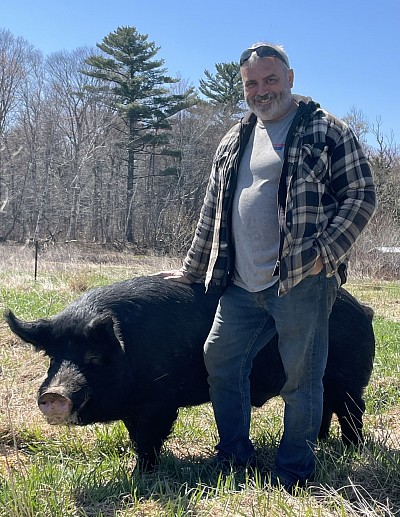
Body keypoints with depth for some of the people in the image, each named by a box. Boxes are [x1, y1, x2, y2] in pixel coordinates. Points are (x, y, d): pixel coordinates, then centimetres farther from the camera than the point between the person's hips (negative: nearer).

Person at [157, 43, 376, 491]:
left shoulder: (326, 131, 0)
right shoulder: (234, 141, 17)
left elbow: (361, 195, -4)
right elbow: (213, 212, 22)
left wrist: (325, 251, -14)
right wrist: (193, 269, 24)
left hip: (302, 282, -6)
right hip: (242, 285, 6)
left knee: (301, 377, -1)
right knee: (220, 357, 8)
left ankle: (293, 476, 15)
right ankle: (235, 457, 25)